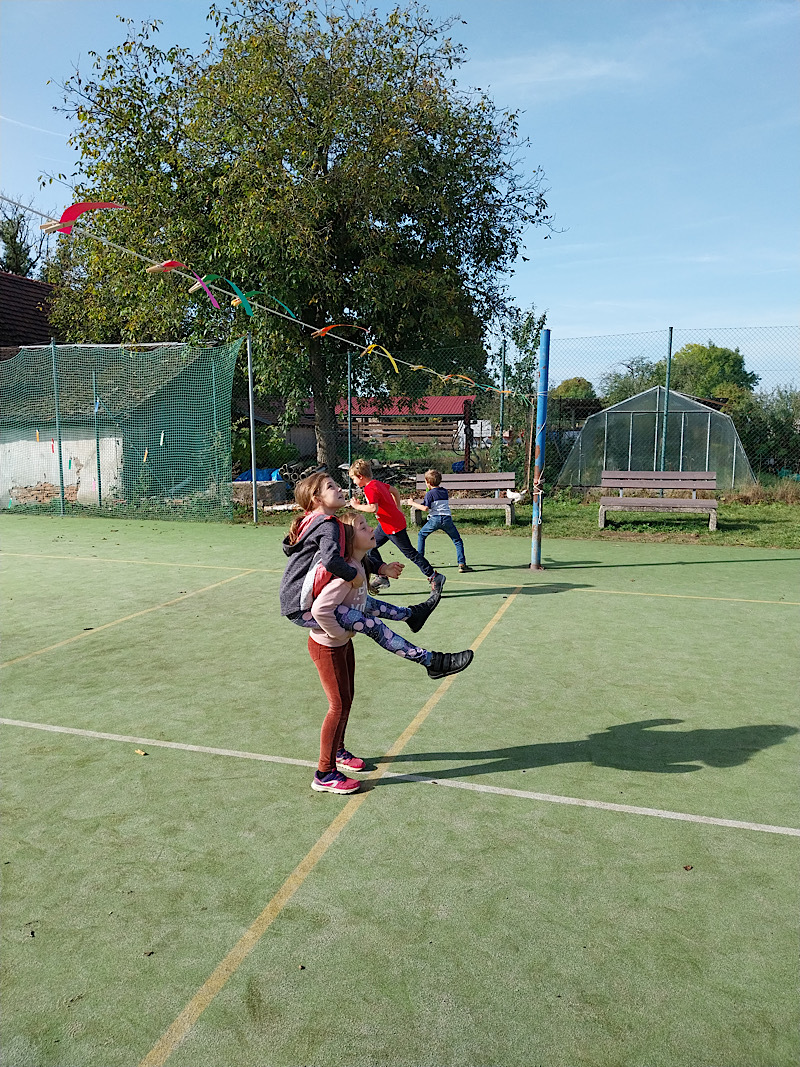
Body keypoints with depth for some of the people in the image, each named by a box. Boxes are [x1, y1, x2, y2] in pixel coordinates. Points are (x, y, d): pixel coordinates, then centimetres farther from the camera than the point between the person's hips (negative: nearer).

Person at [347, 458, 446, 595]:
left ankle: (434, 577, 3)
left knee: (410, 553, -3)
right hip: (385, 526, 10)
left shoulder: (369, 489, -20)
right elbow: (394, 491, 22)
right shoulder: (377, 483, 9)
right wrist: (397, 509, 26)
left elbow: (373, 508, -34)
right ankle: (383, 577, 16)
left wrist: (357, 506, -20)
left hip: (394, 527, -10)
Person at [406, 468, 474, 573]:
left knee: (421, 535, 20)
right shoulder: (445, 491, 18)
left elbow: (425, 508, -8)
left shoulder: (430, 494, 2)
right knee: (457, 541, 8)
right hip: (447, 518, 3)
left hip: (435, 519, -3)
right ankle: (462, 564, -6)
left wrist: (413, 503, 3)